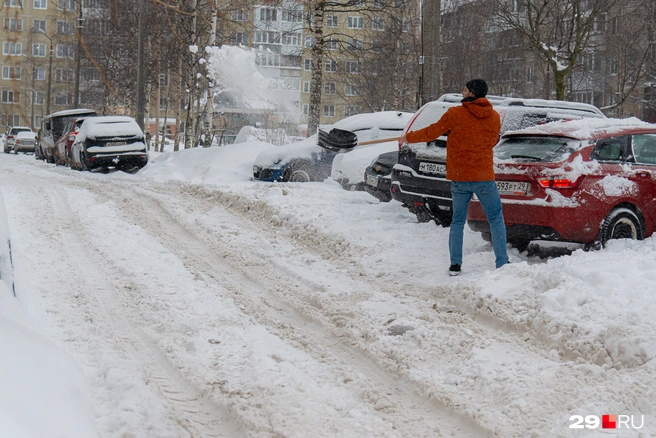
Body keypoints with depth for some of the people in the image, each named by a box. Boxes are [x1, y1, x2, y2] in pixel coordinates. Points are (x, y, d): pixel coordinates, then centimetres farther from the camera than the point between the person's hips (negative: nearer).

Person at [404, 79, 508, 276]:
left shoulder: (455, 114, -7)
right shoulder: (494, 117, 1)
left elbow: (431, 133, 0)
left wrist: (409, 137, 16)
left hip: (459, 178, 0)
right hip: (484, 177, 0)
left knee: (458, 221, 12)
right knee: (496, 220, 10)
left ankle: (455, 265, 8)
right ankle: (502, 263, 5)